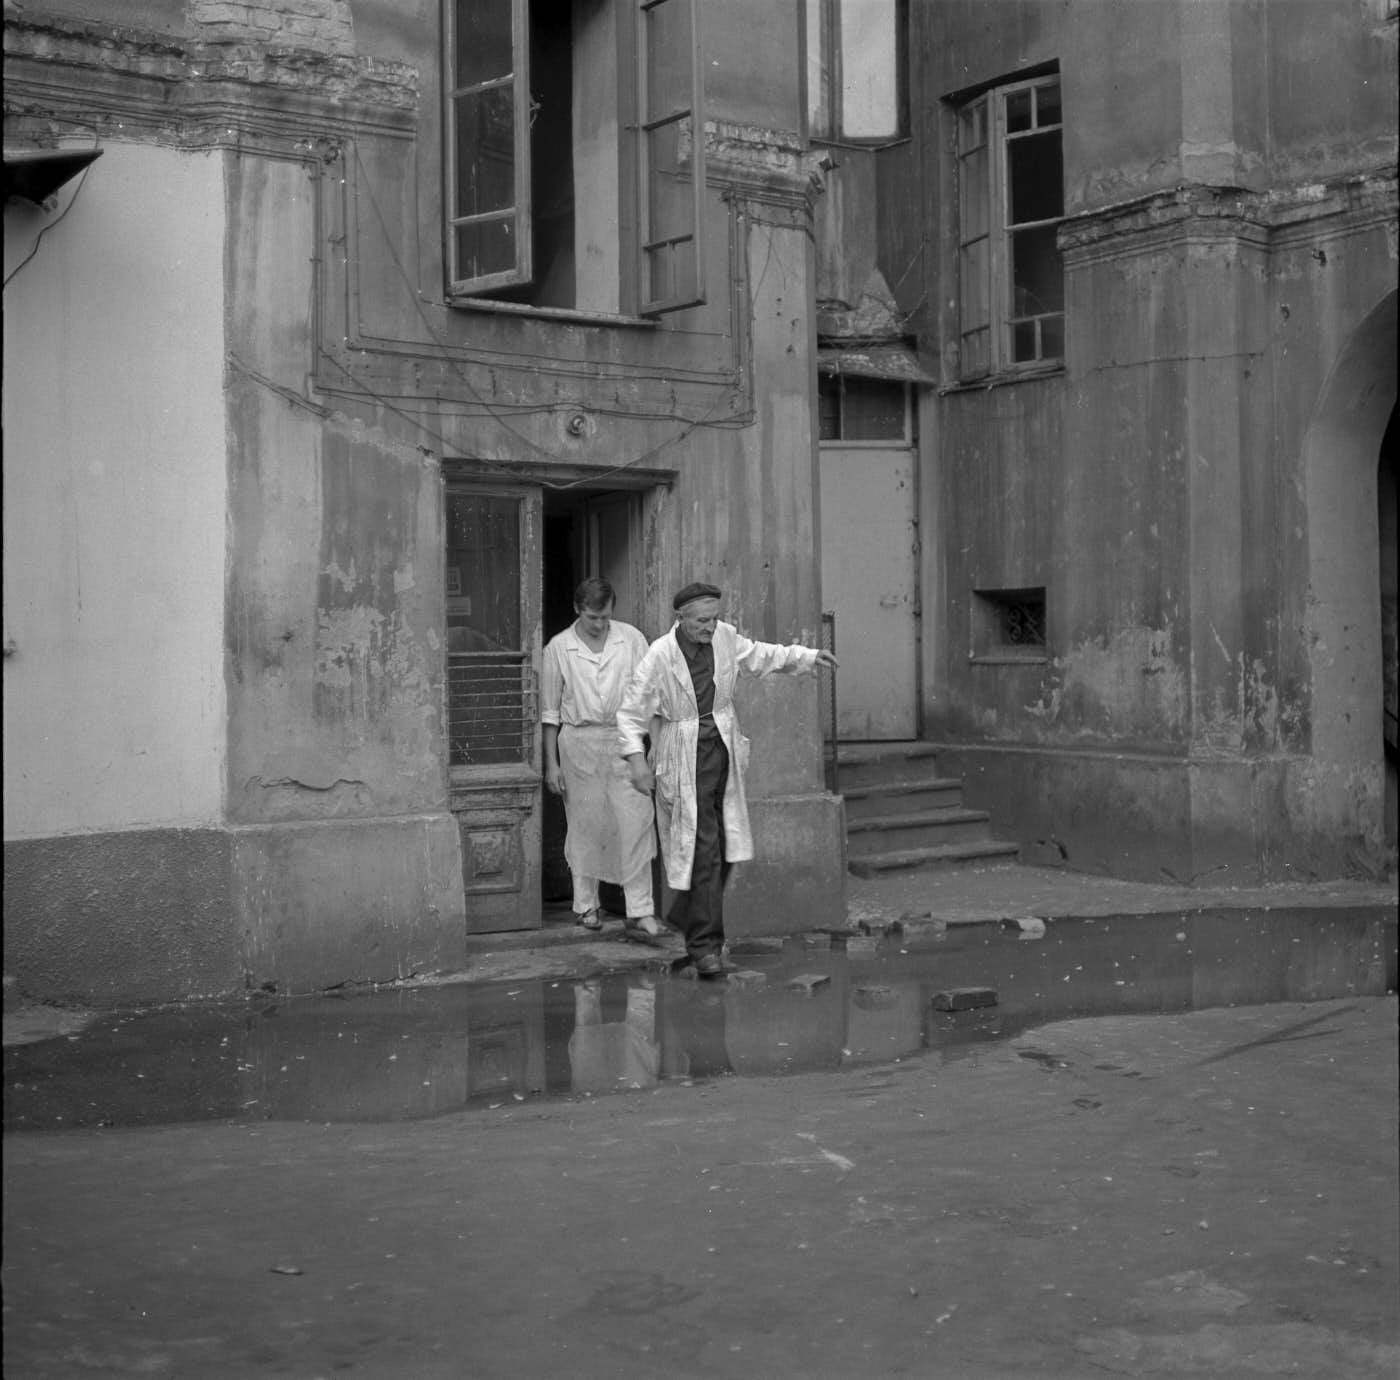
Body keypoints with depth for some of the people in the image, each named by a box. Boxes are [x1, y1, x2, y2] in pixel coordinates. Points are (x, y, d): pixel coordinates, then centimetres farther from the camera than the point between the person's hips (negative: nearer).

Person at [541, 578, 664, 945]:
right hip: (579, 740, 0)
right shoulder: (559, 648, 2)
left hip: (624, 739, 0)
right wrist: (551, 763, 2)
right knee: (585, 825, 6)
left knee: (636, 823, -8)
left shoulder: (631, 639, 4)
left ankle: (639, 914, -8)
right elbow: (550, 710, 6)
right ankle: (585, 905, 22)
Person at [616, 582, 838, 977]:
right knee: (702, 849, -9)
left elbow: (759, 655, 18)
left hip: (724, 750, 6)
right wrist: (636, 758, -23)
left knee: (725, 845, 12)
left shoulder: (725, 637, -3)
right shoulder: (659, 656, -16)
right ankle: (704, 942, -1)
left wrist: (807, 656, 12)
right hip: (684, 759, -6)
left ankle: (685, 916, 33)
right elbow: (631, 713, -12)